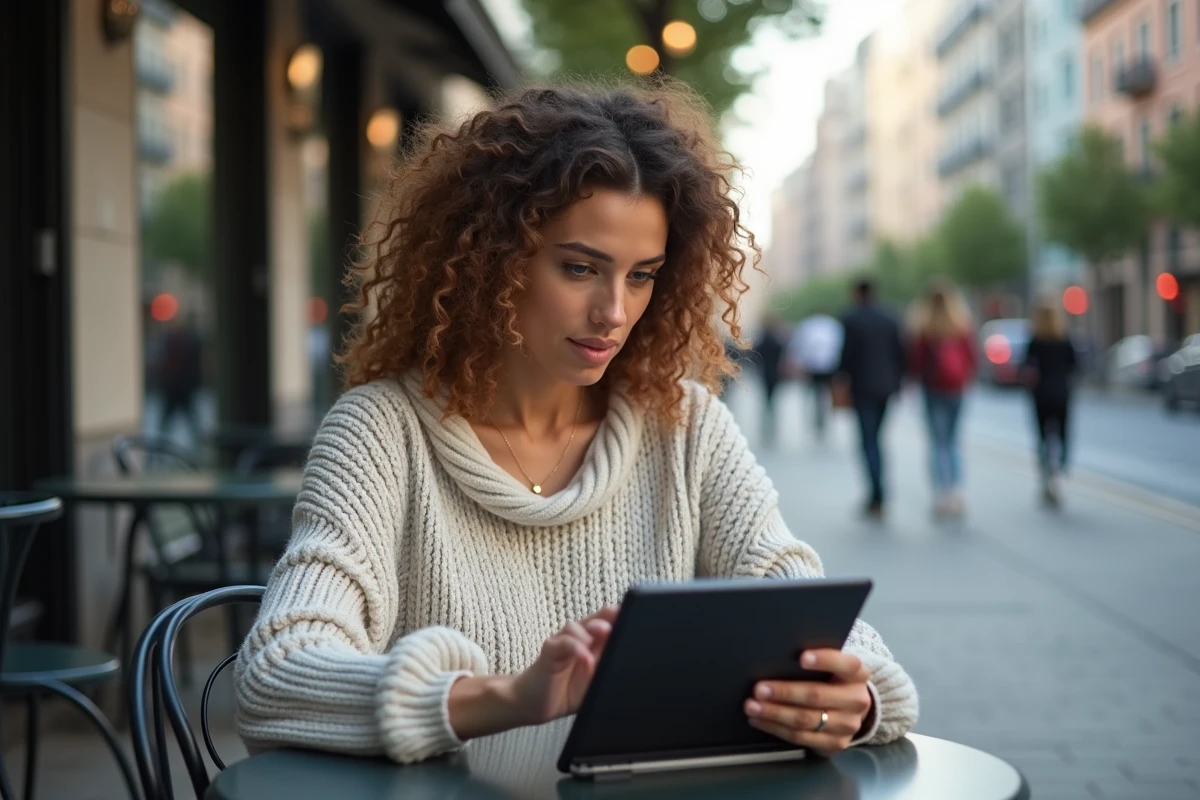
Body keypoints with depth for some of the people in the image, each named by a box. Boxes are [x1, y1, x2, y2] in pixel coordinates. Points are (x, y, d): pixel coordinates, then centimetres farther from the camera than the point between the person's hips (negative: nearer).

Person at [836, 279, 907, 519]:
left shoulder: (851, 321, -9)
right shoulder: (890, 320, 6)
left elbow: (847, 354, -12)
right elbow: (901, 355, 7)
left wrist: (841, 380, 0)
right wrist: (896, 383, 15)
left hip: (863, 388, -5)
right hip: (885, 387, 5)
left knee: (869, 442, -3)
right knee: (874, 439, 16)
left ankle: (878, 500, -10)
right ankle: (875, 497, 17)